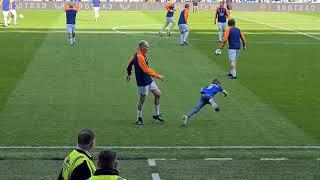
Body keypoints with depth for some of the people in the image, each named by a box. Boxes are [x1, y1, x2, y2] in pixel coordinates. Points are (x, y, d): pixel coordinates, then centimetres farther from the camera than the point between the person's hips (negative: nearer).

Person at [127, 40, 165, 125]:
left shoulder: (137, 54, 8)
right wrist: (158, 76, -23)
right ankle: (139, 118, 12)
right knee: (142, 99, -1)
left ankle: (156, 114, 20)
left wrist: (129, 74, 31)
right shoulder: (140, 57, -23)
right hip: (142, 82, -10)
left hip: (148, 79, 10)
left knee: (157, 93, 11)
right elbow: (146, 70, -26)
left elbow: (130, 63, 20)